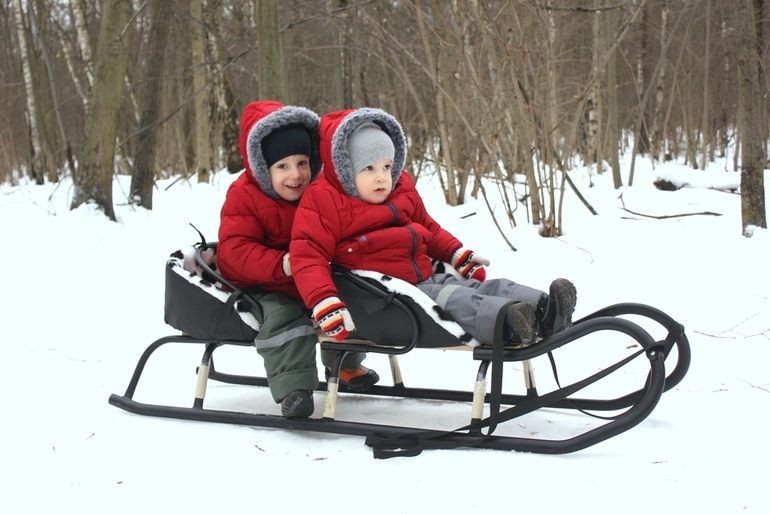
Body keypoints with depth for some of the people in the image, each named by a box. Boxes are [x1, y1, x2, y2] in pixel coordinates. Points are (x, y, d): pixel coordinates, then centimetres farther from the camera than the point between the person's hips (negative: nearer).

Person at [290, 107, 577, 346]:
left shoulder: (403, 191, 17)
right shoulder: (323, 201, -8)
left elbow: (429, 228, 33)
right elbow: (307, 255, -16)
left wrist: (458, 255, 19)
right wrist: (325, 306, -28)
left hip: (428, 278, 8)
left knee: (486, 286, -12)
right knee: (451, 301, -32)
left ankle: (543, 308, -30)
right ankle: (505, 321, -53)